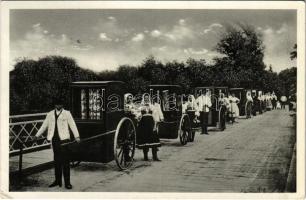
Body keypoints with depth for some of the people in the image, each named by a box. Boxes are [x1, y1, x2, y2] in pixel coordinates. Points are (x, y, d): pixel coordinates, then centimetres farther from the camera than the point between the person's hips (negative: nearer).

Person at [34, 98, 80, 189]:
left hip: (64, 138, -3)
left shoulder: (67, 113, 4)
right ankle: (57, 180, 20)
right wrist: (37, 135, 17)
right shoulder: (50, 114, 13)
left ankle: (67, 182, -1)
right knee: (56, 160, 10)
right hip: (54, 139, 4)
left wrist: (77, 136, -10)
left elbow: (72, 125, -1)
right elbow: (44, 126, 19)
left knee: (65, 161, -5)